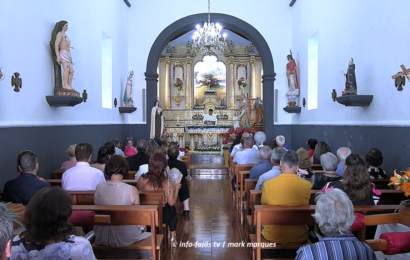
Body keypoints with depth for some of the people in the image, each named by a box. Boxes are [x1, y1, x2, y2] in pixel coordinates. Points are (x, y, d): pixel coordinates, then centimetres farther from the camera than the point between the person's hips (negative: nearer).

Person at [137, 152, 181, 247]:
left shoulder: (141, 180, -19)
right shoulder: (168, 183, -22)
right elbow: (171, 203, -10)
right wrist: (176, 189, 5)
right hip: (162, 217, -2)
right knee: (172, 209, 32)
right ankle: (173, 238, 39)